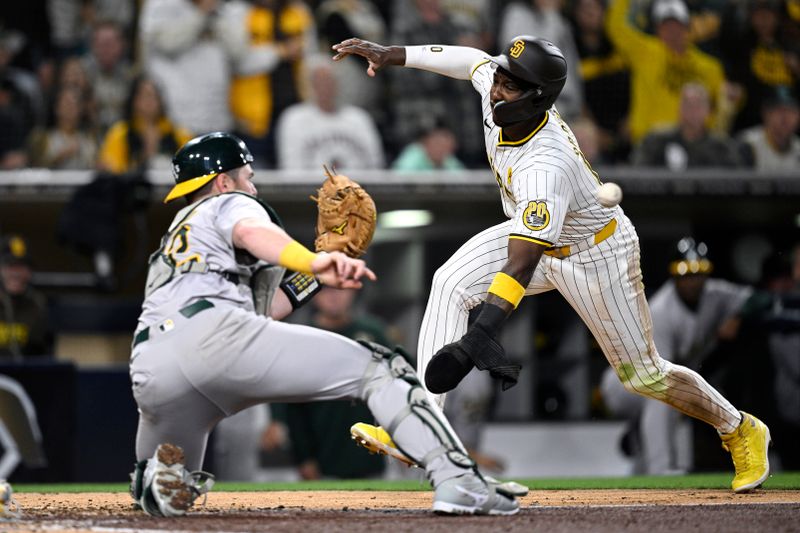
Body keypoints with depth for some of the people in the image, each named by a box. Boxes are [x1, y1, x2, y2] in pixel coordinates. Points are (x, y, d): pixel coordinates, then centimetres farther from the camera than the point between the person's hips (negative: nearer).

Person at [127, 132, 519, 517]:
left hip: (149, 372, 6)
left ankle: (159, 480, -9)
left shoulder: (171, 242, 42)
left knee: (163, 482, 28)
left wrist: (316, 276, 37)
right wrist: (314, 262, -22)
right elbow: (253, 233, -5)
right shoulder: (229, 203, 22)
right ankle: (455, 480, -18)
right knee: (376, 369, -1)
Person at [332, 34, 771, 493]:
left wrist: (480, 335, -60)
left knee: (644, 375, 4)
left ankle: (740, 431, 31)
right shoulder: (498, 92, -20)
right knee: (451, 284, -17)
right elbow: (473, 59, 7)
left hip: (597, 253, -7)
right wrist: (395, 55, 5)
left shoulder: (544, 167, -42)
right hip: (539, 234, 8)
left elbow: (520, 265, -51)